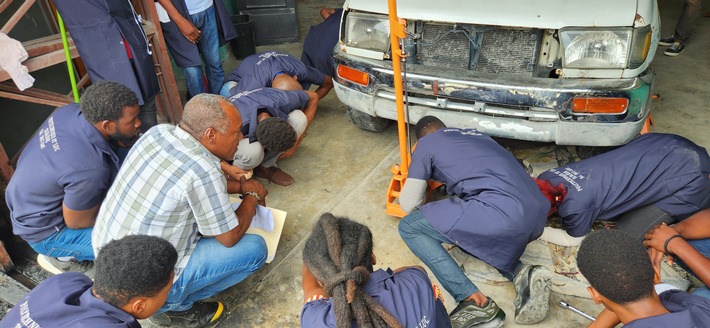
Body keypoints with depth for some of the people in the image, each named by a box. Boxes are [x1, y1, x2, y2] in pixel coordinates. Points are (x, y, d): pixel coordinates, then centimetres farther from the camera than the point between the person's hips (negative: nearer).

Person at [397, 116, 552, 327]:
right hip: (537, 214, 8)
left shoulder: (426, 143, 13)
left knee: (409, 227, 4)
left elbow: (408, 205, 14)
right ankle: (521, 274, 6)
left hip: (502, 213, -8)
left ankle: (475, 302, -6)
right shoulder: (474, 133, 31)